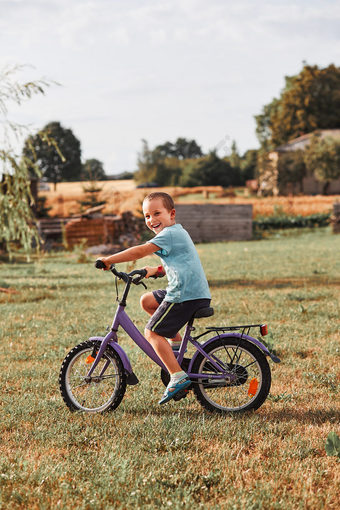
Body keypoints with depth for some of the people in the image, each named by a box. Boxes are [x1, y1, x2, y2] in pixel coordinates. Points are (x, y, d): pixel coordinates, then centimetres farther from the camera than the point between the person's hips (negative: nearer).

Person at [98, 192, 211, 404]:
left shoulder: (170, 234, -11)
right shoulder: (178, 233, 21)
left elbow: (140, 251, -19)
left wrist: (108, 260, -14)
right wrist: (157, 270, 25)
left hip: (186, 295, -10)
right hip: (196, 291, 10)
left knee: (153, 331, -5)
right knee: (147, 301, 21)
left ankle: (178, 376, -10)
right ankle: (176, 342, 19)